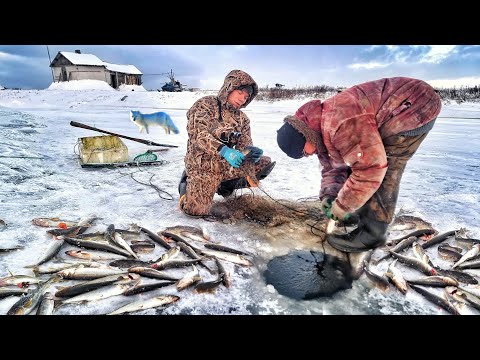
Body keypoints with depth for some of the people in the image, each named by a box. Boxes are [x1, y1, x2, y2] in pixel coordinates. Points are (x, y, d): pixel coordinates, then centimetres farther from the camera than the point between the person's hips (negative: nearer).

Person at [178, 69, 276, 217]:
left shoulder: (242, 118, 12)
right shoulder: (206, 104, -5)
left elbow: (244, 145, 4)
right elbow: (198, 134, -18)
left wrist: (251, 152, -22)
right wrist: (224, 151, -31)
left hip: (227, 165, 6)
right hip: (203, 165, -5)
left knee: (265, 163, -7)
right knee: (196, 210, -19)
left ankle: (226, 185, 10)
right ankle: (187, 183, 14)